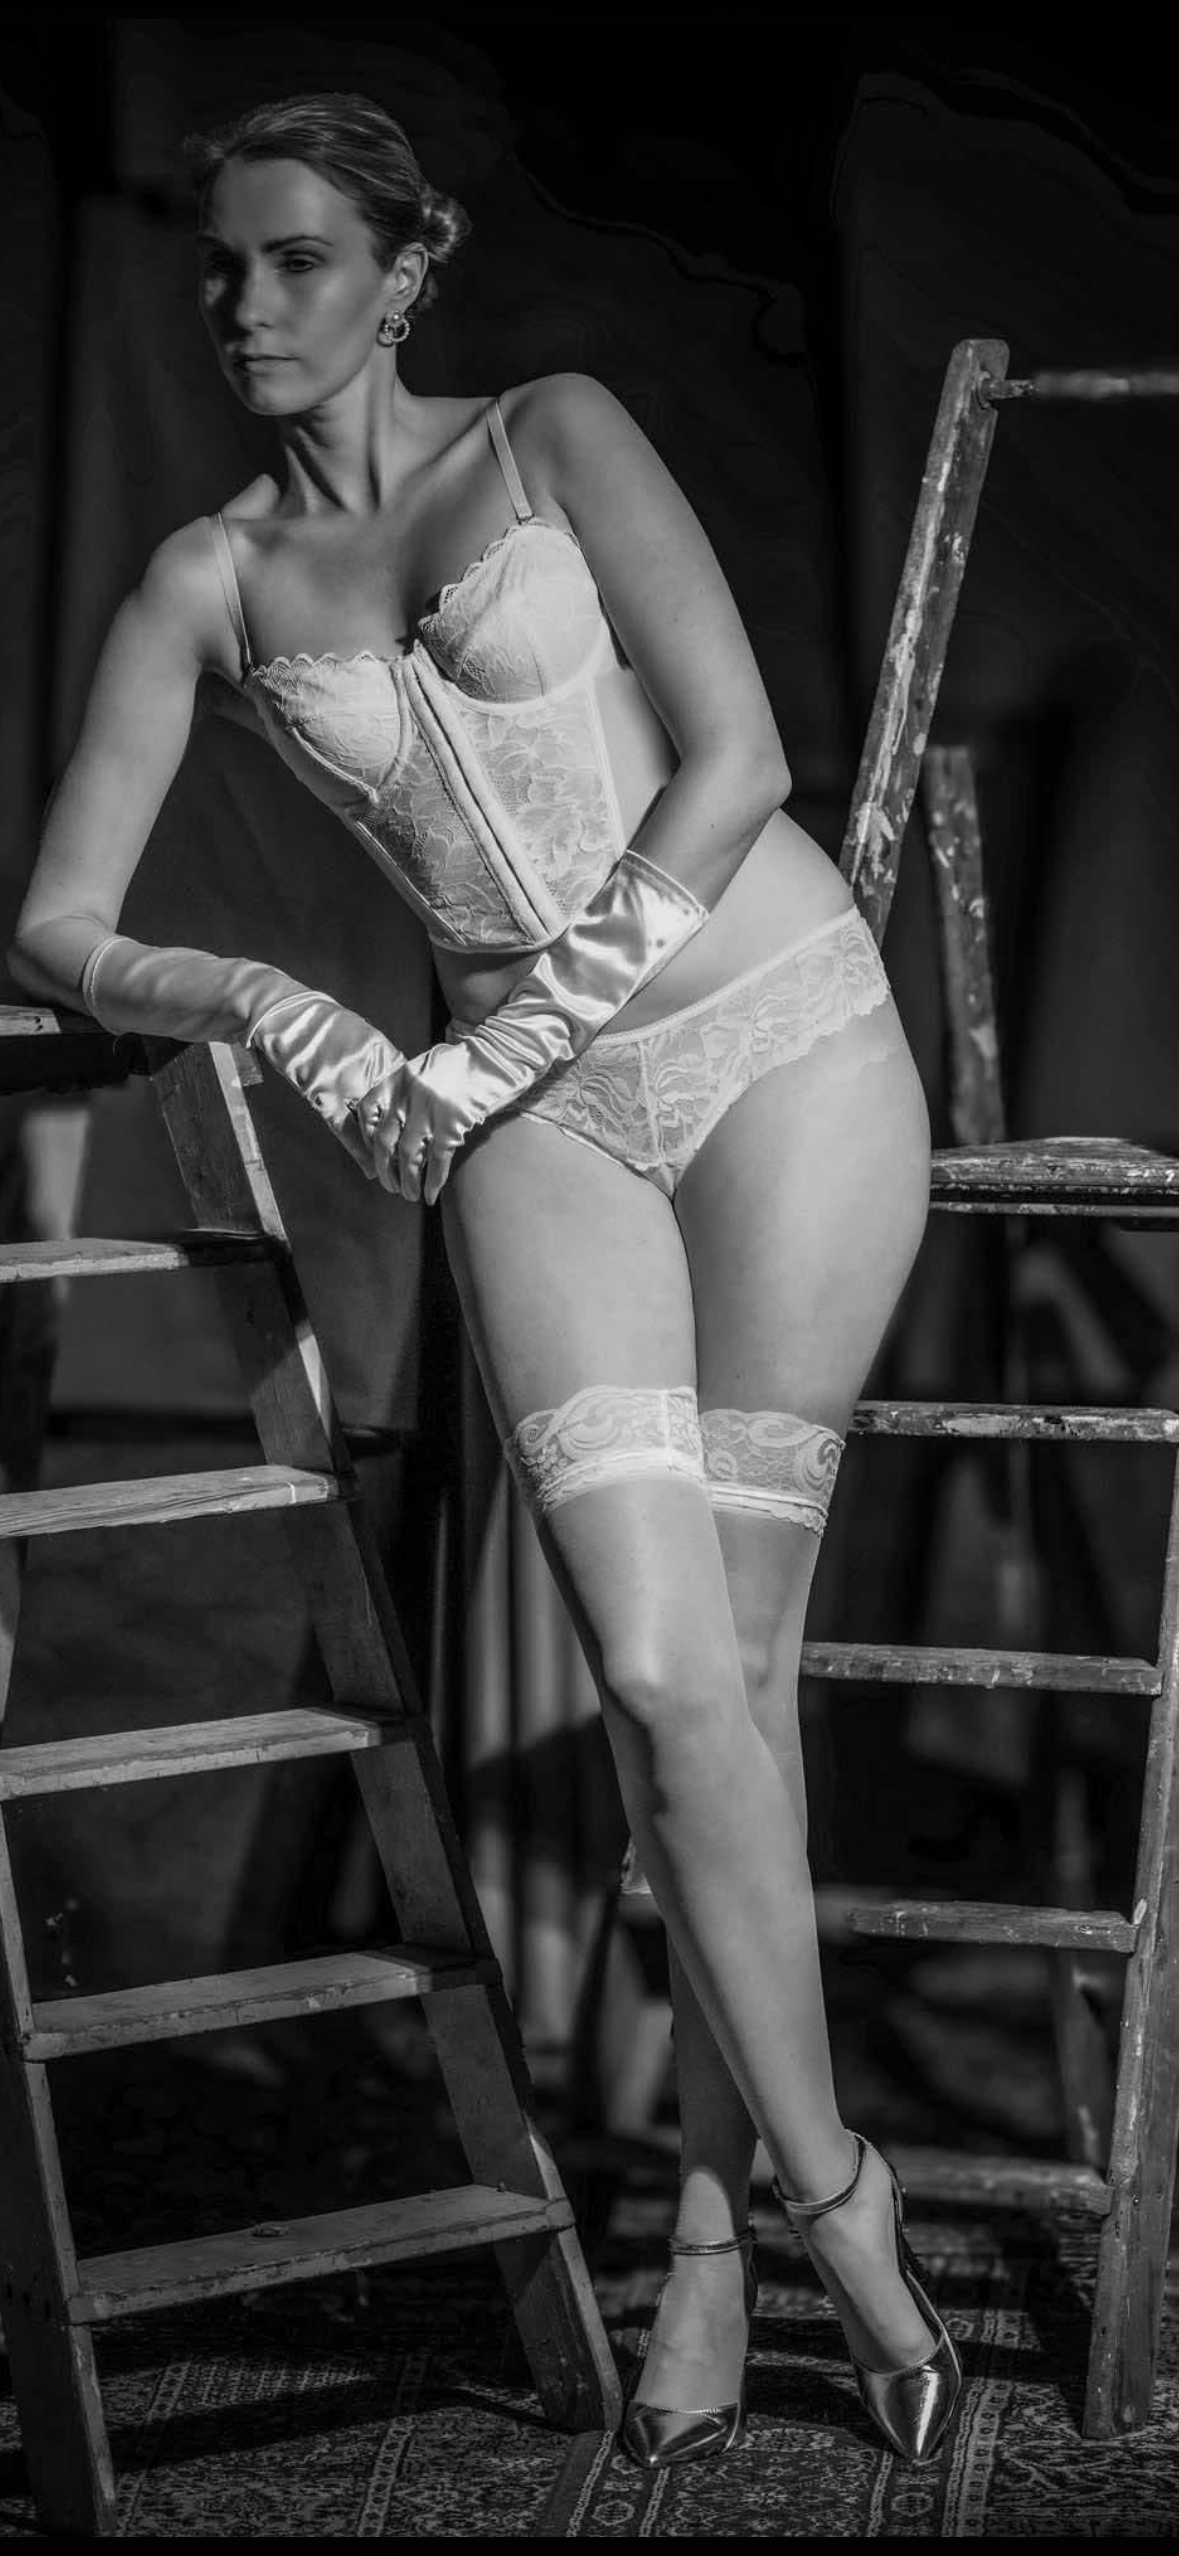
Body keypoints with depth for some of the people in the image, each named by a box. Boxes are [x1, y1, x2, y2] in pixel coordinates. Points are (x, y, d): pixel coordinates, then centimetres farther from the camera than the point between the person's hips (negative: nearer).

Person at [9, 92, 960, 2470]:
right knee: (658, 1665, -12)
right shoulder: (206, 581, 9)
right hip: (535, 1105, 2)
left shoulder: (555, 436, 3)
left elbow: (734, 755, -6)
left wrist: (504, 1044, -11)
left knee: (728, 1653, -5)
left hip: (773, 1019, -2)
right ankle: (832, 2194, 3)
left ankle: (721, 2215, 8)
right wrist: (277, 1008, -13)